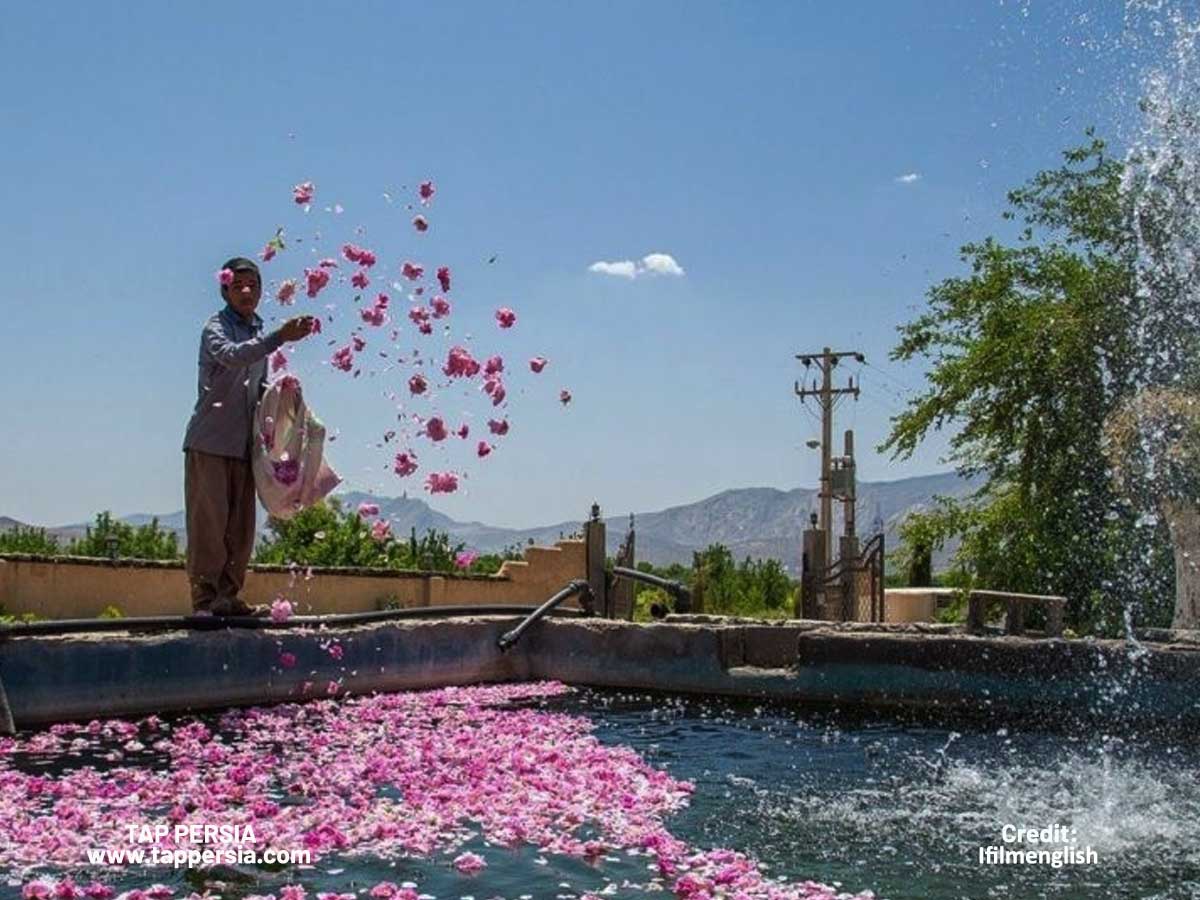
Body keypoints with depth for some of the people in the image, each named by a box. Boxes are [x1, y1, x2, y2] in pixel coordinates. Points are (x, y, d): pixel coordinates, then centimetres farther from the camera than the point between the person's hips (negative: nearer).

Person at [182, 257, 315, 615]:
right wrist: (280, 337, -39)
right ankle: (205, 596, -3)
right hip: (209, 442, -7)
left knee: (240, 527, 6)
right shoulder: (216, 327, -4)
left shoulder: (259, 334, 18)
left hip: (243, 445, 7)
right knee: (209, 522, -7)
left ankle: (229, 596, 13)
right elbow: (232, 356, -28)